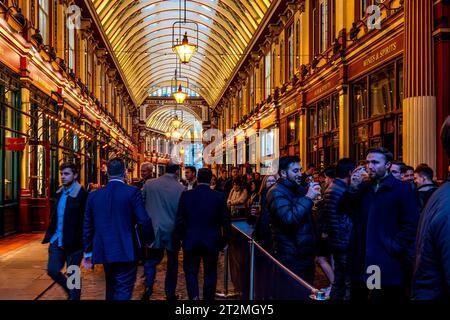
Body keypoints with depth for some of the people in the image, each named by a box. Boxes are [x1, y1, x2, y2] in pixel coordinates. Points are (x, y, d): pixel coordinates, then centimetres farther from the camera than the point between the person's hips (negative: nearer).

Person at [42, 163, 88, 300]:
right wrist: (50, 235, 13)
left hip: (73, 242, -7)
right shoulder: (60, 193, 9)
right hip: (57, 240, 7)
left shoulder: (82, 194, -15)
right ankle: (71, 291, 33)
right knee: (52, 270, 10)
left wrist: (81, 242, -16)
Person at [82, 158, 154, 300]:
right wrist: (148, 240, 5)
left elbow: (87, 227, 9)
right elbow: (144, 220, -14)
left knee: (111, 290, 23)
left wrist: (87, 253, 17)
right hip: (126, 251, -5)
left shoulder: (94, 195, 5)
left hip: (103, 251, 5)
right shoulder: (132, 192, -10)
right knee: (123, 293, 0)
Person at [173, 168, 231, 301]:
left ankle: (194, 296, -7)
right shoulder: (219, 196, -9)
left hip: (190, 241, 0)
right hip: (212, 242, 0)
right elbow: (225, 221, -4)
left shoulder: (186, 195, -8)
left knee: (191, 271, 13)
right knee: (210, 273, 15)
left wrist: (178, 238, 9)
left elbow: (179, 219, -4)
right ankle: (208, 299, 23)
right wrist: (224, 241, 8)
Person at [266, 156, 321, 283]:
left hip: (306, 253, 9)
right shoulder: (276, 193, -14)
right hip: (290, 257, -8)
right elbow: (289, 218, -29)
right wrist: (308, 198, -24)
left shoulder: (301, 189, 14)